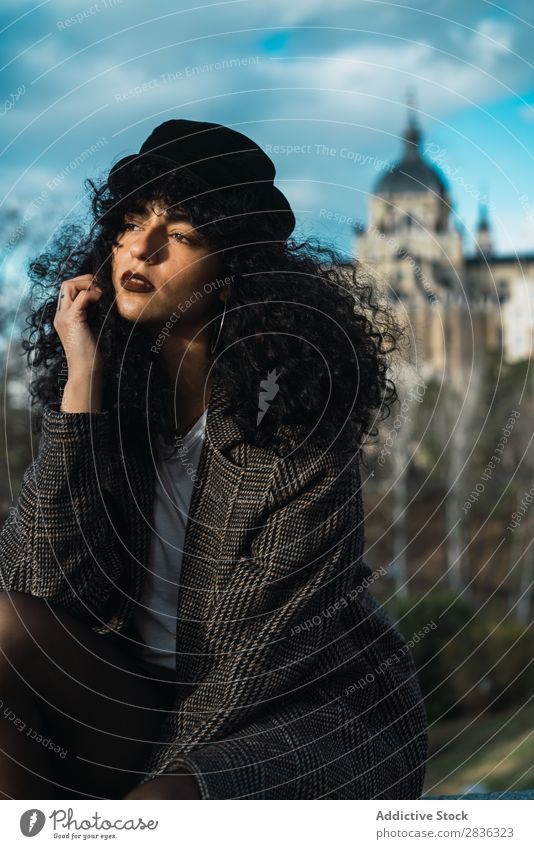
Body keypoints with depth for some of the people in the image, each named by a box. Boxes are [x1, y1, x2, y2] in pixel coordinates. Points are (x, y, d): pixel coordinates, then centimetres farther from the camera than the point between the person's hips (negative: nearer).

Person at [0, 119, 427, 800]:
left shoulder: (295, 392, -13)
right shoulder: (114, 385, 0)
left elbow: (271, 643, -15)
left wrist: (156, 774, -17)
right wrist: (82, 378, -16)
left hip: (317, 710, -5)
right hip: (155, 697, 5)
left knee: (157, 809, -34)